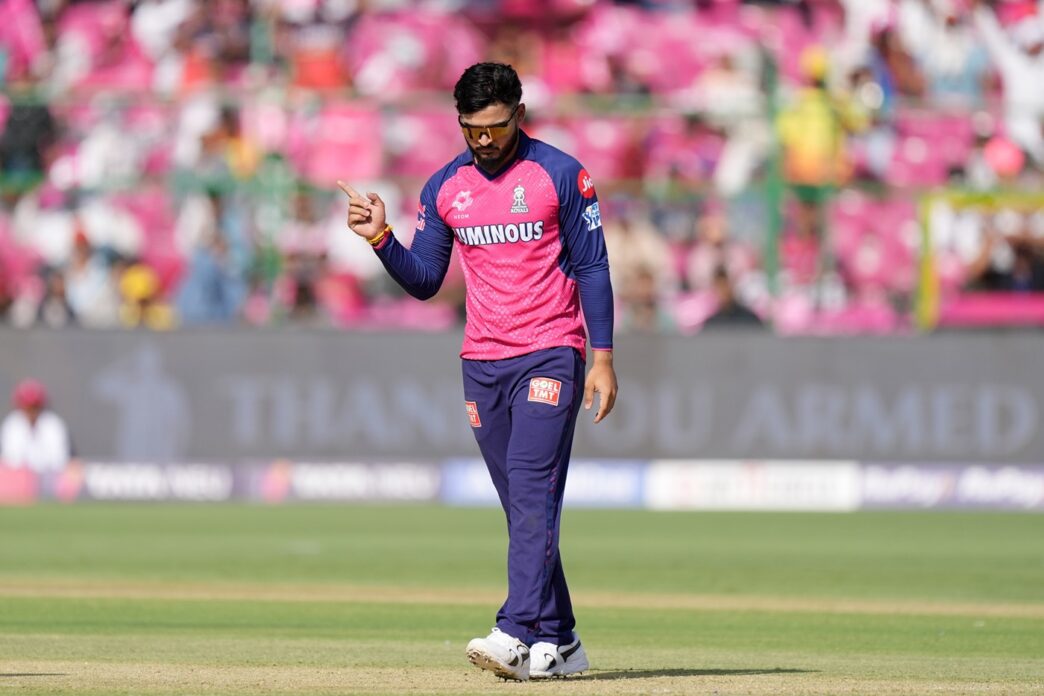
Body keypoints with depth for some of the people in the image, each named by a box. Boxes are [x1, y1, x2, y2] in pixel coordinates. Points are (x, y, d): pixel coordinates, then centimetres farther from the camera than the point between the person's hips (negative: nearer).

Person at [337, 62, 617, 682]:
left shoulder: (561, 175, -4)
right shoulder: (445, 188, 9)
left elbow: (592, 269, -3)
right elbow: (425, 282, 11)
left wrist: (603, 359, -8)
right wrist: (381, 237, -7)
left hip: (551, 356, -5)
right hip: (482, 366, 5)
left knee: (533, 491, -17)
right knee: (522, 506, 7)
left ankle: (517, 636, -27)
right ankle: (558, 642, 13)